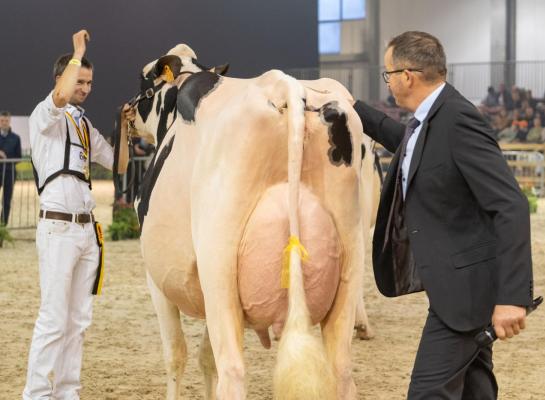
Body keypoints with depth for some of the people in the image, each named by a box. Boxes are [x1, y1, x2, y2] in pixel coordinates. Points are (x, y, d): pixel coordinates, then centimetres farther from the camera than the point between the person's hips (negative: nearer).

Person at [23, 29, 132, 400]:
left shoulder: (87, 127, 20)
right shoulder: (45, 116, -3)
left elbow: (119, 164, 23)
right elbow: (61, 96, -26)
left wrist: (124, 127, 9)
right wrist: (78, 51, -14)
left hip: (87, 228, 7)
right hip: (58, 227, -7)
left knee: (79, 320, 7)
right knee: (54, 319, -10)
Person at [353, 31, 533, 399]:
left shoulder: (459, 119, -22)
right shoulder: (430, 119, 7)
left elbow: (511, 206, -27)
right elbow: (407, 143, 35)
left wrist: (512, 296, -33)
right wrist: (354, 109, 34)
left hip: (467, 283, -10)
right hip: (457, 281, 10)